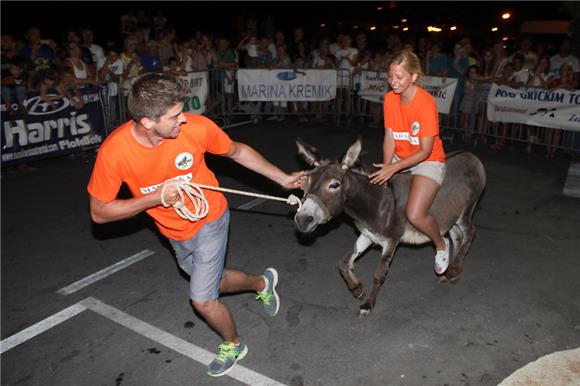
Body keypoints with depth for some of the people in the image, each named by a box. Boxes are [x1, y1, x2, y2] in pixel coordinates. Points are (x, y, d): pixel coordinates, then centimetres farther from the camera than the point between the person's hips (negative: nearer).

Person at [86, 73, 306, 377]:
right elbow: (99, 212, -16)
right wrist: (156, 197, -28)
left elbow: (237, 151, -8)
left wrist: (283, 179, -5)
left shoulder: (197, 127, -28)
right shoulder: (113, 151, -26)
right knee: (212, 282, 23)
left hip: (208, 219, -3)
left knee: (203, 300, -1)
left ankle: (233, 344, 32)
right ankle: (262, 283, 53)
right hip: (175, 233, 3)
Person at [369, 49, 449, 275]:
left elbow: (425, 150, -23)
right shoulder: (390, 98, -6)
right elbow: (389, 138, -4)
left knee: (415, 216, -22)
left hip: (428, 161, -6)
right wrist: (386, 169, -15)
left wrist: (393, 168, -28)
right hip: (400, 158, 7)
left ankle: (441, 245, 12)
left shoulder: (426, 103, -25)